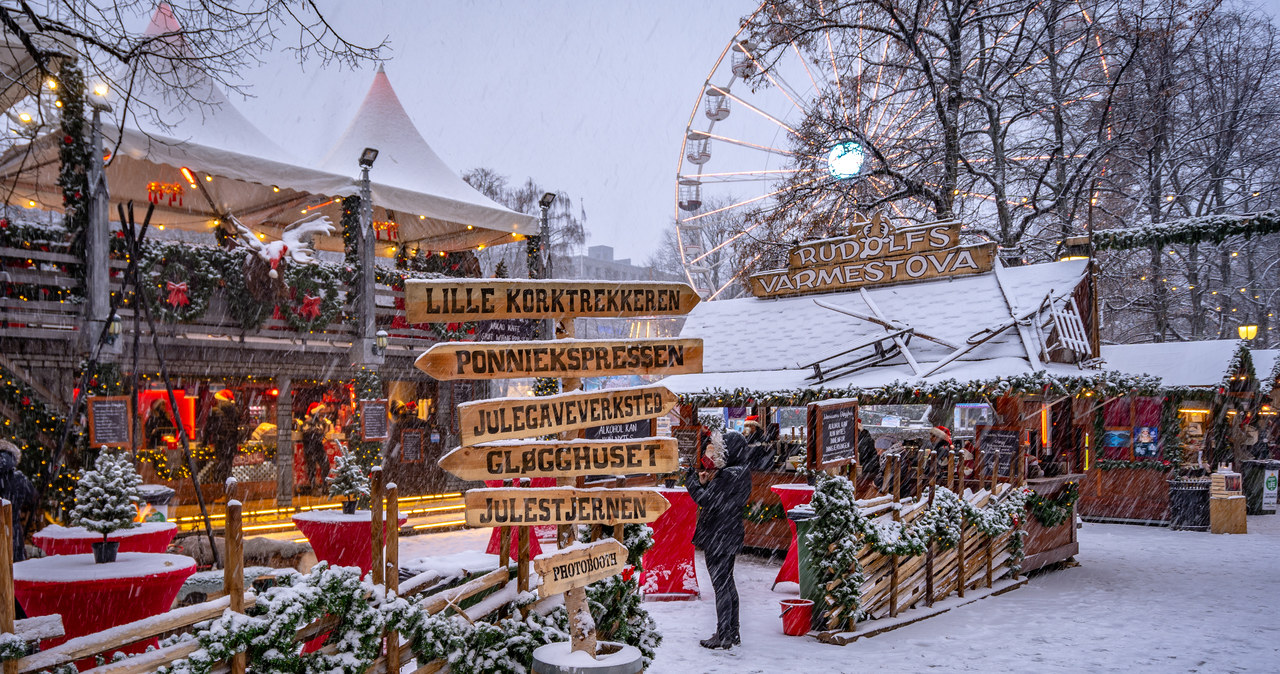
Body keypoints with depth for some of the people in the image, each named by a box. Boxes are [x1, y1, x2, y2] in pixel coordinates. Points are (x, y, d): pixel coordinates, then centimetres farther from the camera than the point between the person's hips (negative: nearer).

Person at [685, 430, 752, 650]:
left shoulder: (729, 475, -21)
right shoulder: (740, 472, 10)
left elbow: (707, 500, -22)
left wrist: (691, 478, -12)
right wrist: (705, 481, -2)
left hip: (719, 538, -10)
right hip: (730, 535, 10)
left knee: (721, 585, -2)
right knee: (727, 583, 17)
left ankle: (724, 636, 6)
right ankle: (732, 633, 26)